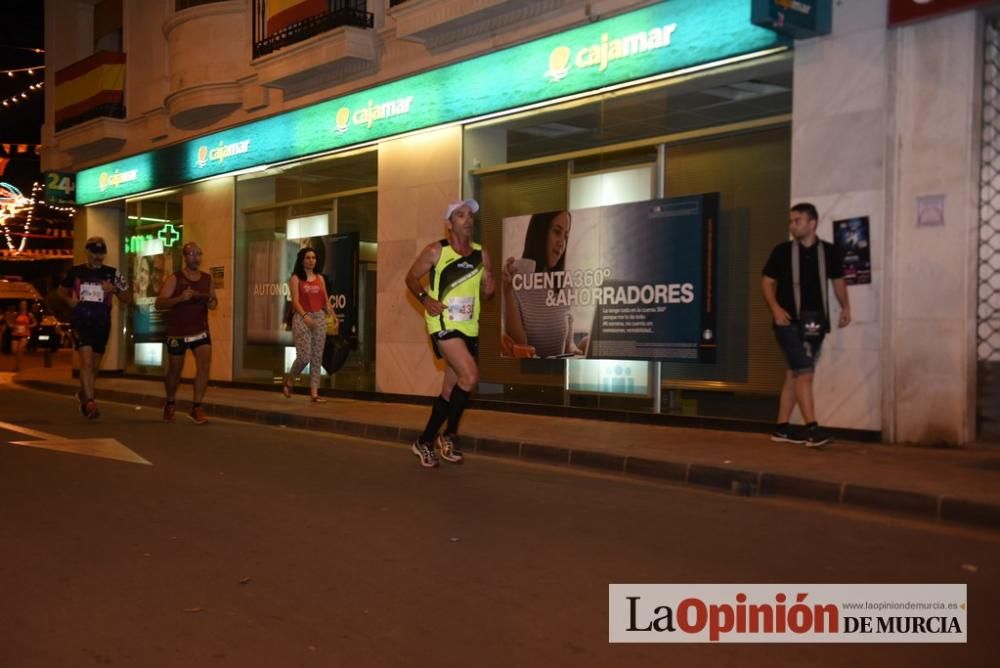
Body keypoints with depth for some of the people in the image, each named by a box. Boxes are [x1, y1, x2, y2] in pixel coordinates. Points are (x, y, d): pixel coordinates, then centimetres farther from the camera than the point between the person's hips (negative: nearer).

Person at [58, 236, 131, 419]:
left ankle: (83, 395, 38)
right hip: (81, 321, -2)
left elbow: (127, 299, 6)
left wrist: (115, 289, -14)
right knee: (86, 361, -18)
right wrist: (70, 300, 2)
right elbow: (62, 290, 23)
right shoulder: (75, 272, 5)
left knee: (94, 365, 14)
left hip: (102, 323, 2)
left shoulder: (112, 273, 2)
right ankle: (90, 403, -22)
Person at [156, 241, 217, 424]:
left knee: (204, 365, -17)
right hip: (177, 333, -2)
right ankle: (170, 403, 38)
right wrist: (180, 298, -32)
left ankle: (196, 407, -7)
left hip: (200, 331, 2)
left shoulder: (207, 279, 2)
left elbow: (214, 300, 16)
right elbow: (159, 303, -16)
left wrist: (212, 302, -9)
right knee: (175, 370, 12)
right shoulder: (174, 279, -10)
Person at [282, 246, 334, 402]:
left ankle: (314, 392, 5)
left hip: (319, 318, 5)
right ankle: (289, 382, 13)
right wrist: (305, 316, -24)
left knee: (317, 357, 2)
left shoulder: (320, 278, 14)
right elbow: (295, 301, -10)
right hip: (302, 318, -5)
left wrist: (331, 315, -4)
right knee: (304, 356, -13)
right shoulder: (295, 278, 0)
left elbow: (325, 300, 12)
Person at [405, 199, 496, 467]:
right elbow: (411, 277, 2)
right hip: (443, 323, -6)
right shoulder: (436, 251, -6)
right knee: (470, 376, -22)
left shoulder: (481, 254, 7)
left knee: (451, 390, 11)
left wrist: (489, 288, -8)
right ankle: (449, 435, -4)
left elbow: (486, 291, 15)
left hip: (469, 327, 6)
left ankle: (424, 442, 26)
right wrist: (425, 298, -15)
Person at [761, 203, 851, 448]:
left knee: (793, 374, 10)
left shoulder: (829, 252, 3)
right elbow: (767, 282, 3)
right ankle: (812, 428, -12)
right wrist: (775, 308, -11)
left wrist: (845, 306, 2)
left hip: (815, 321, 3)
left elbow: (838, 280, 16)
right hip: (789, 321, -3)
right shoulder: (782, 251, -2)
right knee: (805, 373, -13)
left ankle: (782, 427, 18)